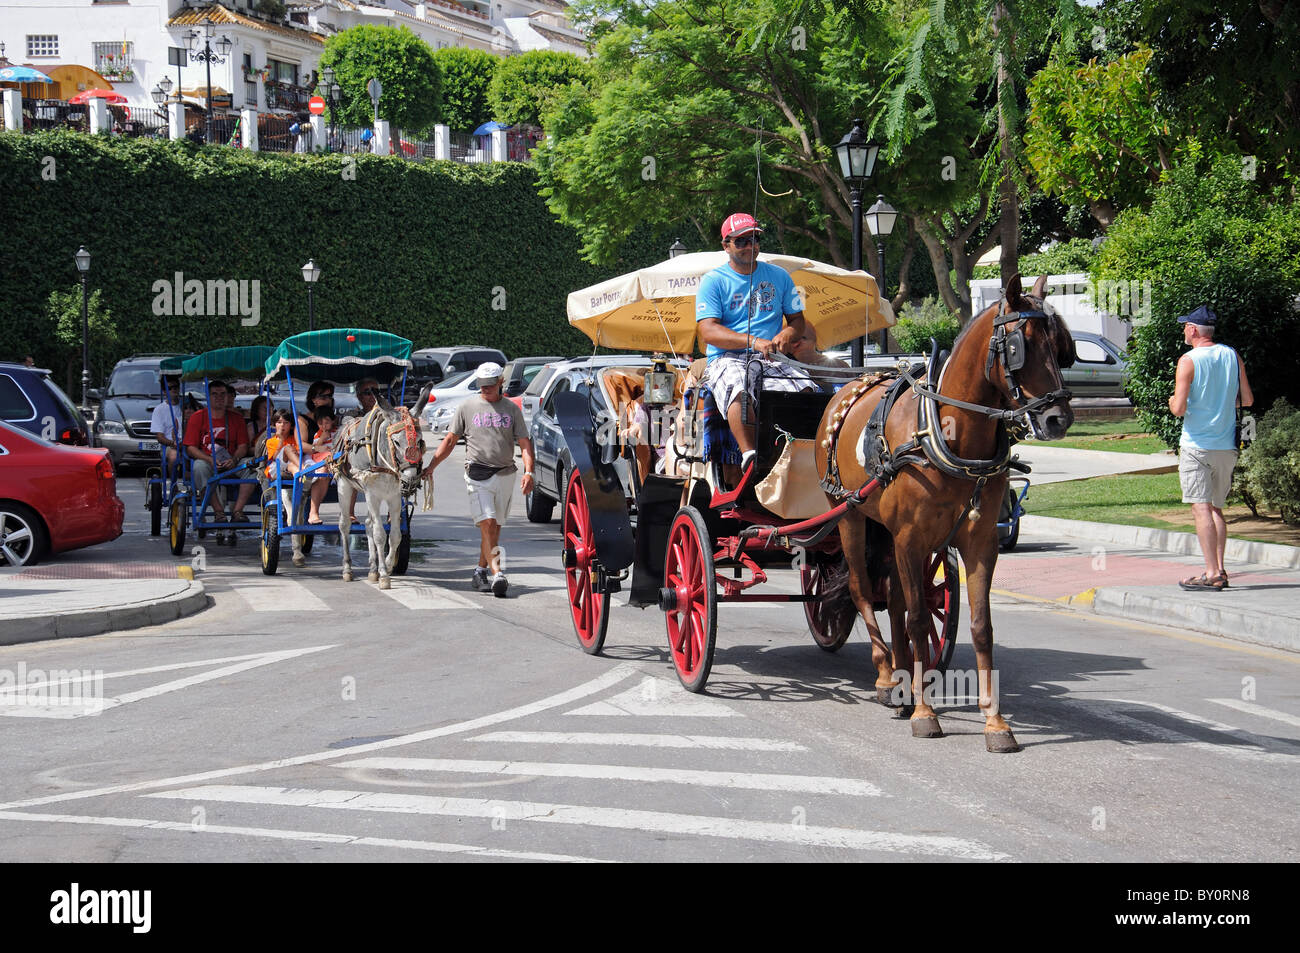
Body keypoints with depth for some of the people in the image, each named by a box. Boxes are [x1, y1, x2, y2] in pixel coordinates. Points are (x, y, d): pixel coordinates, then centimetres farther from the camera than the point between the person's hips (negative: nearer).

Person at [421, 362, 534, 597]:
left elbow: (524, 443, 6)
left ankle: (481, 572, 19)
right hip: (477, 473, -2)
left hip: (505, 474, 2)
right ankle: (497, 573, -23)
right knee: (487, 524, -15)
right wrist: (431, 466, 1)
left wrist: (528, 472, -10)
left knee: (495, 528, 7)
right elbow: (450, 440, 10)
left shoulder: (512, 409, 10)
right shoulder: (467, 407, 7)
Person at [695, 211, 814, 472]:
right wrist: (752, 341, -20)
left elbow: (798, 320, 22)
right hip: (728, 360, -3)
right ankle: (748, 455, -47)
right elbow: (707, 331, -5)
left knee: (805, 388, -29)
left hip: (773, 362, 3)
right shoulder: (713, 281, 7)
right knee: (739, 389, -39)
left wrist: (787, 335, -5)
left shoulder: (779, 276, 19)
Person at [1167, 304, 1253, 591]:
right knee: (1215, 509, 16)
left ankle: (1212, 574, -11)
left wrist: (1172, 403, 6)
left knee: (1201, 509, -6)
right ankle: (1219, 570, 16)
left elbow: (1179, 408, -16)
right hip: (1226, 446, 6)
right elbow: (1247, 400, 10)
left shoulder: (1188, 361, -11)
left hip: (1196, 446, -6)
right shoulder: (1232, 356, 6)